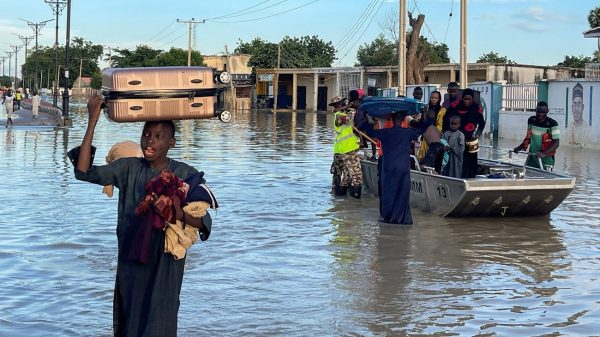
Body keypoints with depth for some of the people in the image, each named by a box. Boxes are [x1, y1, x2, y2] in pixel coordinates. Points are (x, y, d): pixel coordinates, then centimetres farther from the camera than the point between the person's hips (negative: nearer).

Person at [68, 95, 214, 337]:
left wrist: (180, 215, -31)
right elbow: (83, 171, -9)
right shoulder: (129, 168, 1)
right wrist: (92, 123, -12)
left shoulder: (185, 175, -6)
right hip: (130, 262, 3)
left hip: (165, 265, -3)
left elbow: (204, 222, -9)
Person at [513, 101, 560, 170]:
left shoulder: (552, 124, -12)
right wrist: (520, 147, 5)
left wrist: (544, 153, -27)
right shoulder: (531, 120, 4)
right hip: (532, 157, 5)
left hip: (546, 159, -5)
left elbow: (556, 143, -14)